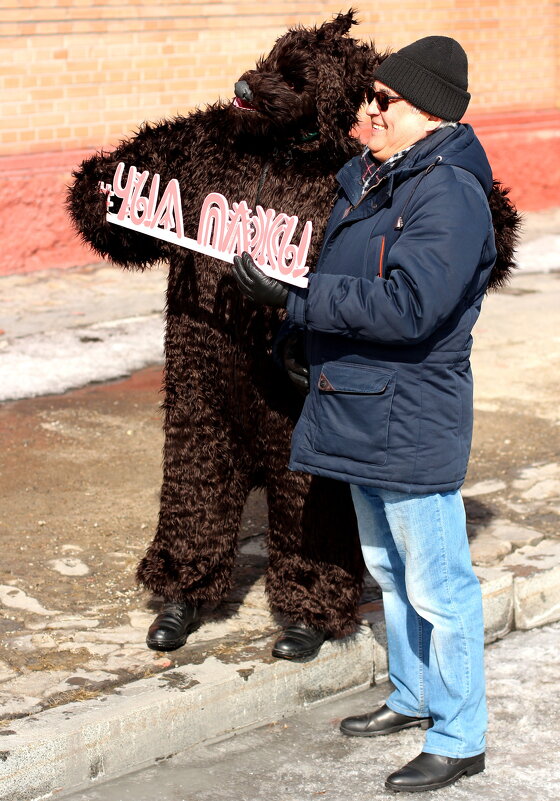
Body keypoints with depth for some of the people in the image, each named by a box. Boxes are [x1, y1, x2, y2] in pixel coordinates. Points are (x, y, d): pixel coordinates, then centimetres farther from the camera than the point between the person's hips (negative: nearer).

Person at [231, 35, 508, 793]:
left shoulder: (450, 195, -20)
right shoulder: (364, 179, 9)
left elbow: (407, 305, -30)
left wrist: (294, 298, -26)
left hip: (411, 421, -10)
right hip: (360, 411, 10)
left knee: (436, 582, 0)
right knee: (390, 569, 23)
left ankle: (459, 738, 11)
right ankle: (414, 697, 40)